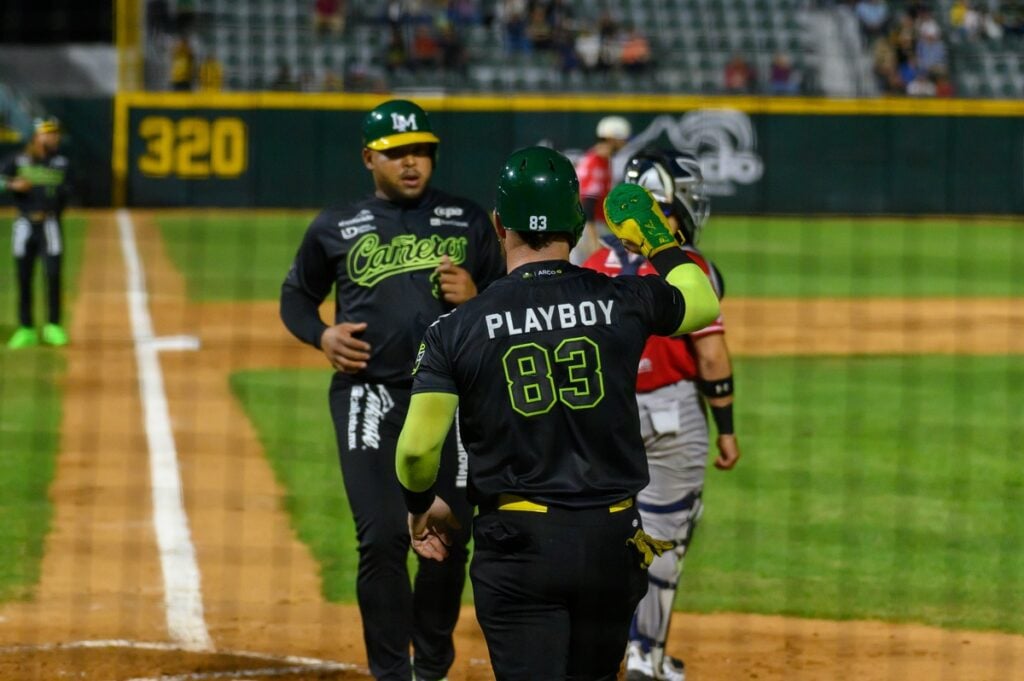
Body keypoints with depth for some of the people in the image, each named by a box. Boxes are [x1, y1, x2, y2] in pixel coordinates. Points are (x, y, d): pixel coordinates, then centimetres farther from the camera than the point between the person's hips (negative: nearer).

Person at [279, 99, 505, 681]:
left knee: (449, 540, 3)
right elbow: (296, 297, 20)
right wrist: (322, 334, -1)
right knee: (382, 539, -10)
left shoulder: (469, 221, 9)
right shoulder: (336, 228, 9)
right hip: (369, 397, -1)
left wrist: (476, 297, -8)